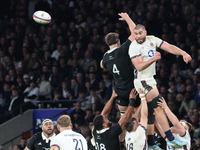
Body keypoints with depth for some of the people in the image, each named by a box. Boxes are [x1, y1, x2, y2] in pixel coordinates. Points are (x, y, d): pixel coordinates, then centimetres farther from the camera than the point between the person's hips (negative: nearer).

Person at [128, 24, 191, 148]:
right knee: (159, 108, -13)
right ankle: (170, 139, -12)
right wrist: (153, 59, -35)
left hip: (150, 80, 8)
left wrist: (183, 53, -18)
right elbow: (139, 67, -22)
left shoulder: (152, 40, 5)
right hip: (143, 81, -8)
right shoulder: (134, 47, -14)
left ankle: (151, 143, 15)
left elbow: (169, 47, -3)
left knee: (151, 111, 10)